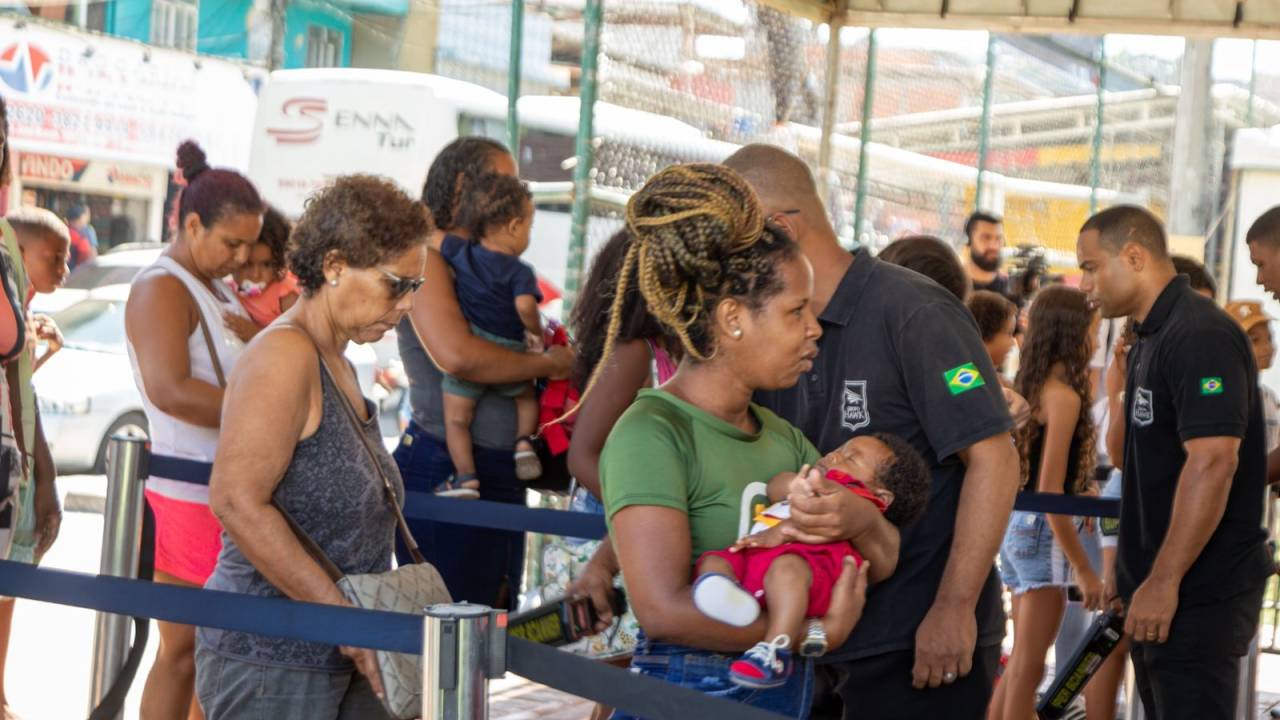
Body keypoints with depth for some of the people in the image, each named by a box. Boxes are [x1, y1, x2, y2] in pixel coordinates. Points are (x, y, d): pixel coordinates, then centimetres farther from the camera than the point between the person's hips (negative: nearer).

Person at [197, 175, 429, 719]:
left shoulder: (337, 365, 15)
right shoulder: (284, 356, -14)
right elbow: (237, 502, -24)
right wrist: (344, 613, -22)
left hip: (340, 660, 9)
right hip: (270, 661, -9)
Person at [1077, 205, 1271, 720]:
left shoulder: (1200, 336, -17)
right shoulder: (1152, 339, 14)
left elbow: (1213, 462, -25)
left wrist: (1163, 581, -25)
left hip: (1198, 592, -10)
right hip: (1162, 584, 10)